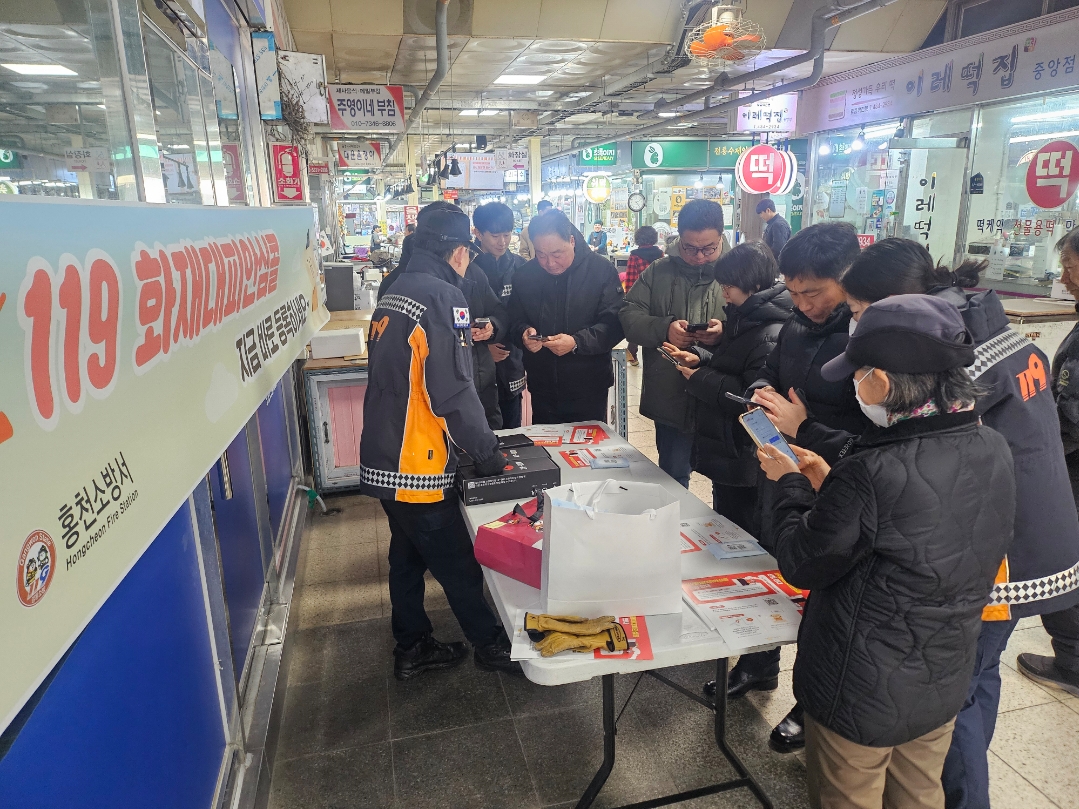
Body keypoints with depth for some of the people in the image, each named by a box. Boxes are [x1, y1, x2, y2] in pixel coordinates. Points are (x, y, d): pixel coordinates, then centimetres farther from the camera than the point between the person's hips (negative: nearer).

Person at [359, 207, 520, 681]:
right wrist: (488, 452, -12)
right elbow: (452, 392, -23)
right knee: (458, 566, 8)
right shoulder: (443, 296, -17)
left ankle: (412, 649, 35)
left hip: (383, 459, 9)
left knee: (407, 557, 20)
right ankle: (491, 646, 27)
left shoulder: (395, 295, 11)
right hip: (418, 467, -9)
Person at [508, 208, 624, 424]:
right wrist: (524, 333, -15)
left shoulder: (602, 270, -8)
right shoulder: (524, 275, 2)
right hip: (542, 389, 3)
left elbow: (614, 324, -13)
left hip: (589, 390, -3)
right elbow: (515, 321, 8)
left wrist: (576, 342, -27)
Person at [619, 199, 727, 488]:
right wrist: (664, 329, -18)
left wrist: (727, 331, -26)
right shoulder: (659, 272, 7)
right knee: (672, 482, 18)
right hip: (672, 401, 2)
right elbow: (628, 315, 0)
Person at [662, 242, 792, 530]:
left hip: (743, 460, -9)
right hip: (724, 451, 10)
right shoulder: (743, 317, 7)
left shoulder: (771, 337, -24)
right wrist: (699, 357, -1)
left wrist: (700, 379, -19)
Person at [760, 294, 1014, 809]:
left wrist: (791, 485, -5)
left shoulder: (870, 476, -34)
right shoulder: (993, 450, -9)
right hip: (944, 688, 7)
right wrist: (828, 485, 4)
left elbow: (801, 565, -19)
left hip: (861, 698, -7)